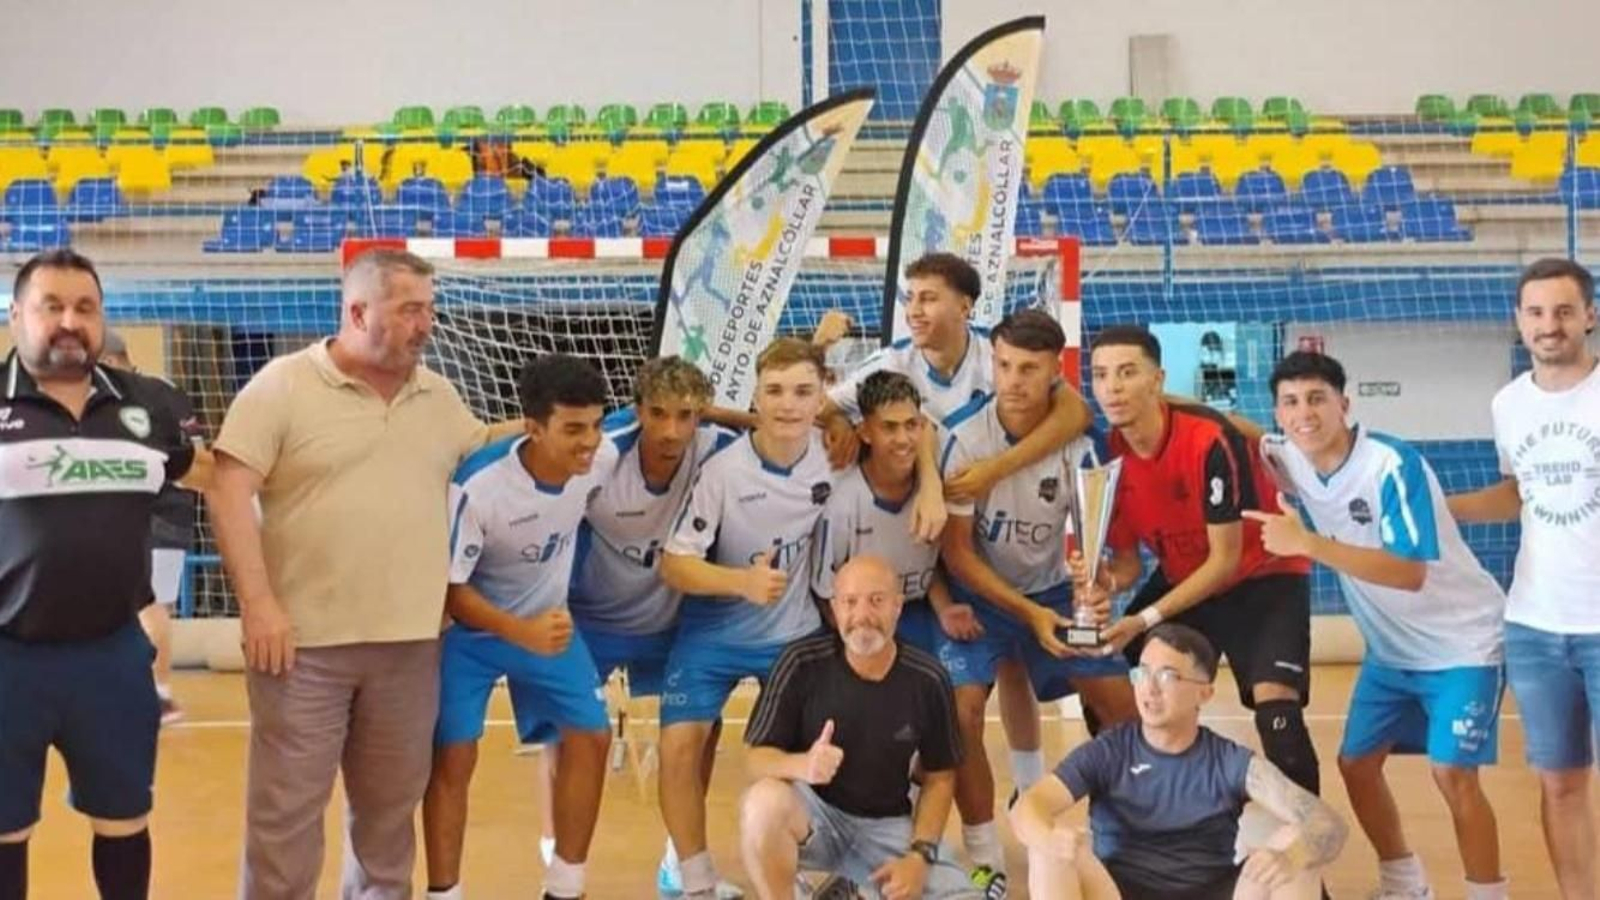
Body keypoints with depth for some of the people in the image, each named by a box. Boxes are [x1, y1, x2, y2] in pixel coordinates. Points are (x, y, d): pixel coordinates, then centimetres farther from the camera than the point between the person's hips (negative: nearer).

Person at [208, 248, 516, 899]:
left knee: (390, 803, 15)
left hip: (410, 640, 5)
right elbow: (229, 491, -11)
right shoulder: (284, 385, -6)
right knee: (286, 805, 2)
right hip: (305, 638, -4)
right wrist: (257, 604, -16)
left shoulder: (440, 397, 11)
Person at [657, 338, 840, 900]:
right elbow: (673, 564, -20)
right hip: (714, 634, -2)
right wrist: (744, 581, -35)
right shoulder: (723, 470, -21)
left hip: (797, 634, 3)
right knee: (680, 745, -14)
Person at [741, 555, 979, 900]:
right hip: (814, 812, -2)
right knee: (765, 801, -36)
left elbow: (940, 778, 4)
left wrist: (920, 855, -9)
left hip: (887, 825, 3)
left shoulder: (928, 679, -8)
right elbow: (757, 758, -13)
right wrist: (802, 765, -35)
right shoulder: (802, 663, -14)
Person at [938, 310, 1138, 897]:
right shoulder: (965, 435, -22)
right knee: (961, 710, -21)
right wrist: (1028, 613, -25)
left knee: (1121, 704, -3)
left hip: (1052, 589, 3)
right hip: (977, 593, -3)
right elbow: (957, 550, -17)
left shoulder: (1076, 442, -15)